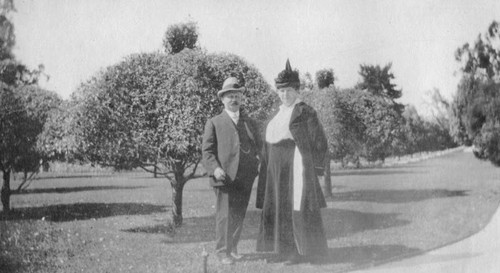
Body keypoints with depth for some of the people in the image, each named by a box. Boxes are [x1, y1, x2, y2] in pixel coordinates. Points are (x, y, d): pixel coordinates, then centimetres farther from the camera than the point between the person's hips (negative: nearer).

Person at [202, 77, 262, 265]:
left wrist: (260, 164, 1)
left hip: (245, 178, 4)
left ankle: (232, 249, 22)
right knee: (225, 215, -7)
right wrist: (215, 168, -16)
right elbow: (207, 151, 1)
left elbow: (259, 148, 21)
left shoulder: (250, 123, 19)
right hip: (224, 177, -4)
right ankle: (222, 252, 2)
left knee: (239, 217, 9)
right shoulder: (214, 123, 6)